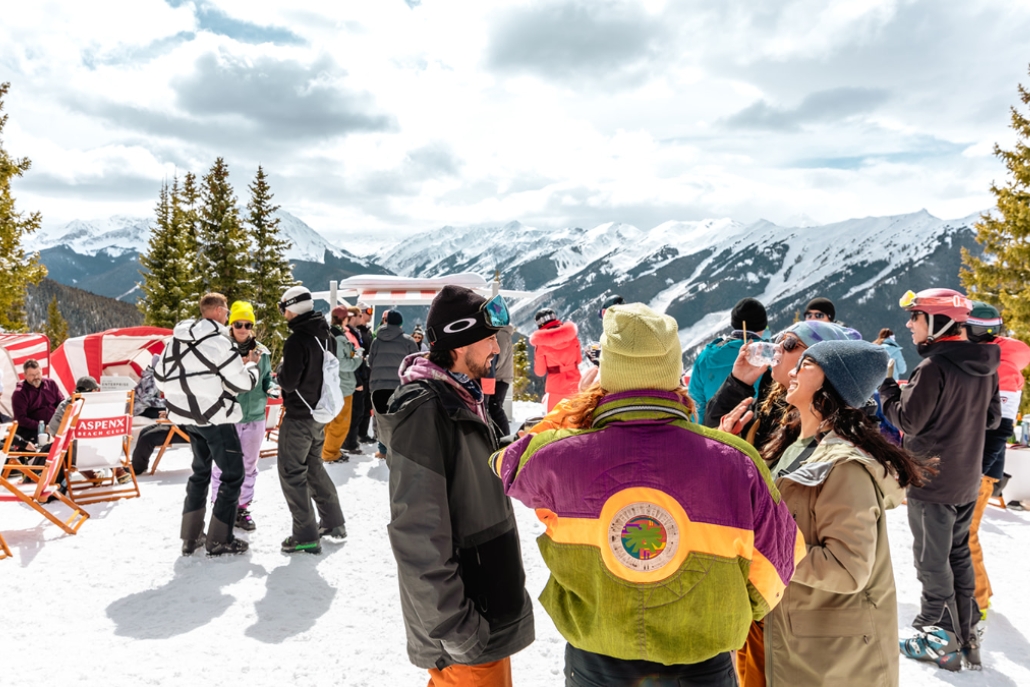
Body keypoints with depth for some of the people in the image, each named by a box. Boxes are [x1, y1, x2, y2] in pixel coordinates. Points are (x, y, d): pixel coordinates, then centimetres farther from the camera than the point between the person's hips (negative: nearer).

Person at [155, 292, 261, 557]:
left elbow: (161, 378, 10)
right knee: (233, 475, 4)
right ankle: (219, 540, 7)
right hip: (216, 418, -8)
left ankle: (191, 536, 25)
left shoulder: (177, 339, 6)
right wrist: (251, 364, 3)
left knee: (201, 471, 22)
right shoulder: (218, 342, -18)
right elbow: (242, 383, -15)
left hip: (187, 416, 8)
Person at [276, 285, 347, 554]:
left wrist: (280, 374, -1)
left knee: (292, 472, 1)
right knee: (313, 466, 21)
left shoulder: (297, 340, -21)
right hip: (320, 412, 8)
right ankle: (333, 522, 26)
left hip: (300, 416, -8)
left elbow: (289, 381, -21)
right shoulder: (327, 336, 5)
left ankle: (306, 534, 3)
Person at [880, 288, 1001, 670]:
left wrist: (886, 386, -7)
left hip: (932, 481, -8)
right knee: (959, 554, 20)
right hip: (967, 480, 8)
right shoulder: (984, 366, 4)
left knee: (932, 560, 5)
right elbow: (991, 418, 14)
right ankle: (966, 636, 29)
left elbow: (908, 421, -19)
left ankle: (939, 641, 16)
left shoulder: (934, 367, -22)